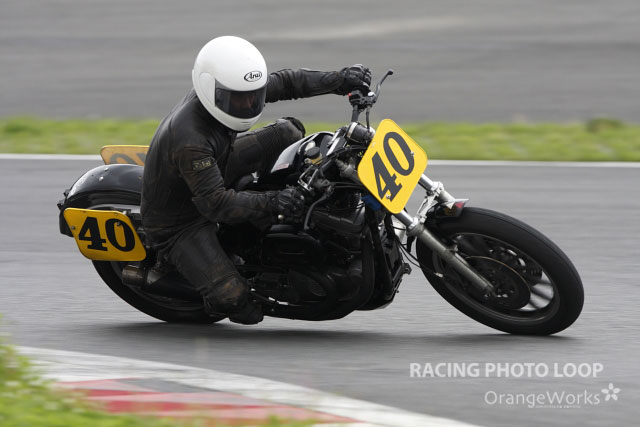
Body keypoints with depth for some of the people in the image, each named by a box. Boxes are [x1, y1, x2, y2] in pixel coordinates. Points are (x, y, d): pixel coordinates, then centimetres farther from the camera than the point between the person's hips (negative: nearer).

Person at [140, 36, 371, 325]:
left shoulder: (233, 91, -14)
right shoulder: (190, 140, -38)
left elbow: (283, 83, -2)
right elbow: (214, 204, -39)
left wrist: (339, 80, -13)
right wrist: (268, 204, -50)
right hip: (178, 222, -8)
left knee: (289, 131, -4)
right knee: (232, 298, -25)